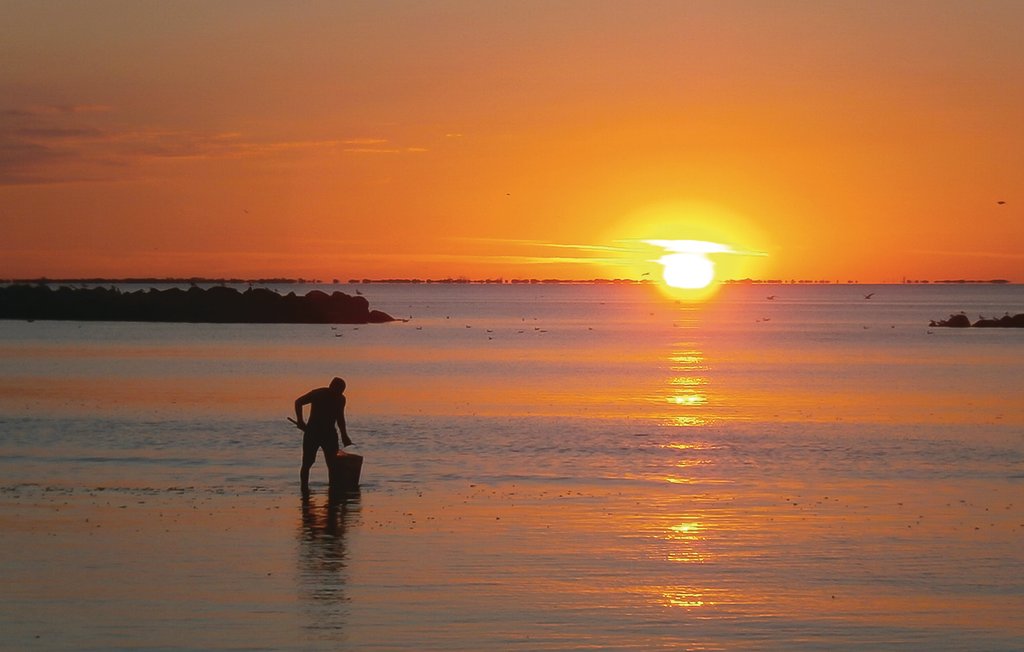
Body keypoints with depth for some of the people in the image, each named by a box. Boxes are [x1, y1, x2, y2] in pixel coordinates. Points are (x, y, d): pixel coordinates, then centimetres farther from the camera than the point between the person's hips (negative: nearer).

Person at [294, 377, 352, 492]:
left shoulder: (340, 399, 3)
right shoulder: (318, 394, -11)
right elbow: (298, 402, -5)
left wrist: (344, 436, 11)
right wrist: (300, 421, -15)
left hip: (329, 433, 4)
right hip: (312, 432, -4)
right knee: (307, 463, -6)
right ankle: (304, 488, -2)